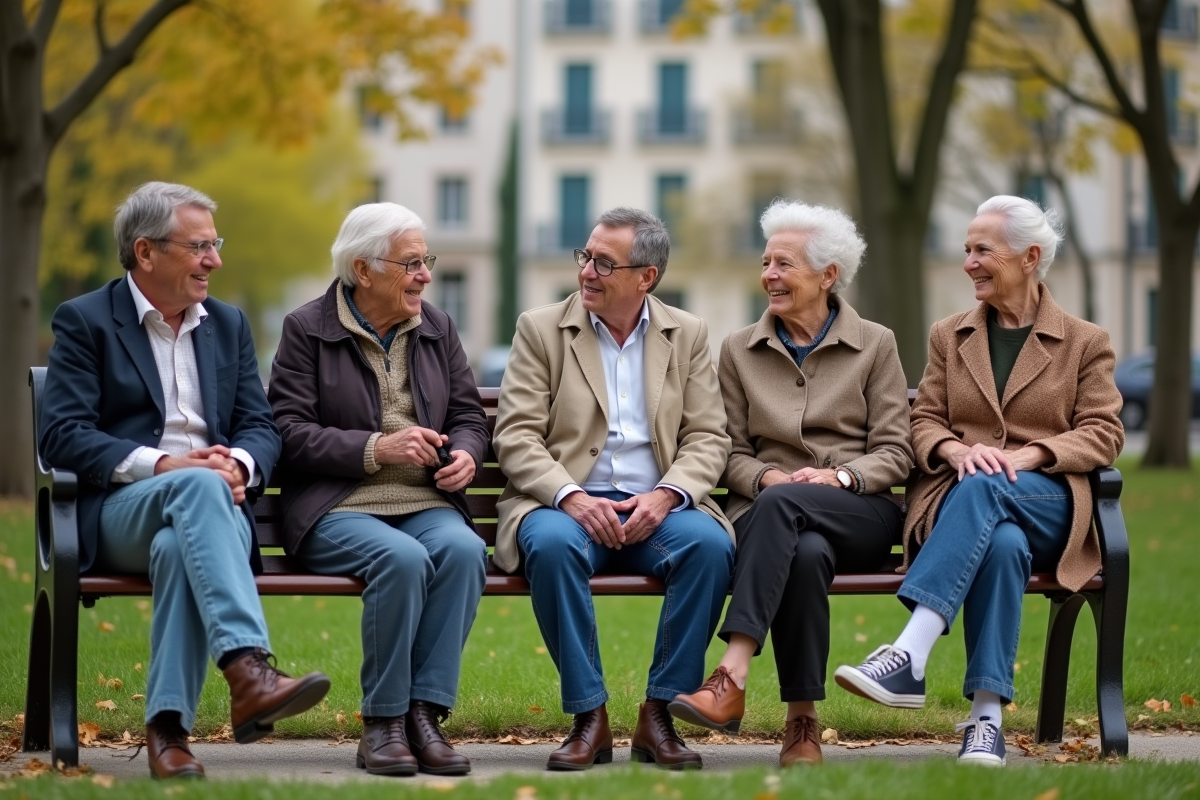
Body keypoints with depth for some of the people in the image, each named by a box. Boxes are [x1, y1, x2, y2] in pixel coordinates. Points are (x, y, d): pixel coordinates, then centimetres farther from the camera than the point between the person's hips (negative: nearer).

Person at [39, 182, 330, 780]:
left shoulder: (229, 324, 20)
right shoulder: (84, 322, 4)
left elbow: (261, 427, 15)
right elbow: (61, 435, -6)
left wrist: (240, 465, -11)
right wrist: (161, 466, -19)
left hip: (210, 505, 3)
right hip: (119, 509, -3)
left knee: (180, 546, -36)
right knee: (199, 485, -37)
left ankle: (167, 729, -39)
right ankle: (248, 672, -54)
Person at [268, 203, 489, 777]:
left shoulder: (437, 329, 16)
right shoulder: (306, 331, 1)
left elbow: (469, 415, 18)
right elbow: (291, 434, -7)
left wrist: (466, 454, -7)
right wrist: (376, 449, -17)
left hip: (425, 503, 4)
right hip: (338, 509, -4)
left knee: (464, 550, -30)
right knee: (402, 558, -35)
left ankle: (425, 713, -26)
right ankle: (382, 723, -21)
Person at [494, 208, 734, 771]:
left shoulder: (687, 335, 12)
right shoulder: (541, 329, 6)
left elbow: (708, 439, 6)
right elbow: (516, 438, -2)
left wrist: (665, 496, -15)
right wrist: (572, 497, -19)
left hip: (655, 511, 1)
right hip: (566, 504, -1)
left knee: (710, 544, -31)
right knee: (552, 544, -36)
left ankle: (660, 713, -20)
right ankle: (589, 717, -24)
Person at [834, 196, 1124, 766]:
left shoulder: (1085, 343, 13)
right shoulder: (949, 336, 21)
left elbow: (1103, 434, 3)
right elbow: (923, 422, 13)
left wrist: (1026, 457, -15)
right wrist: (960, 451, -12)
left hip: (1049, 504, -1)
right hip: (959, 498, 2)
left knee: (985, 487, -39)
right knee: (1003, 543, -38)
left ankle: (909, 658, -50)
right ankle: (987, 717, -45)